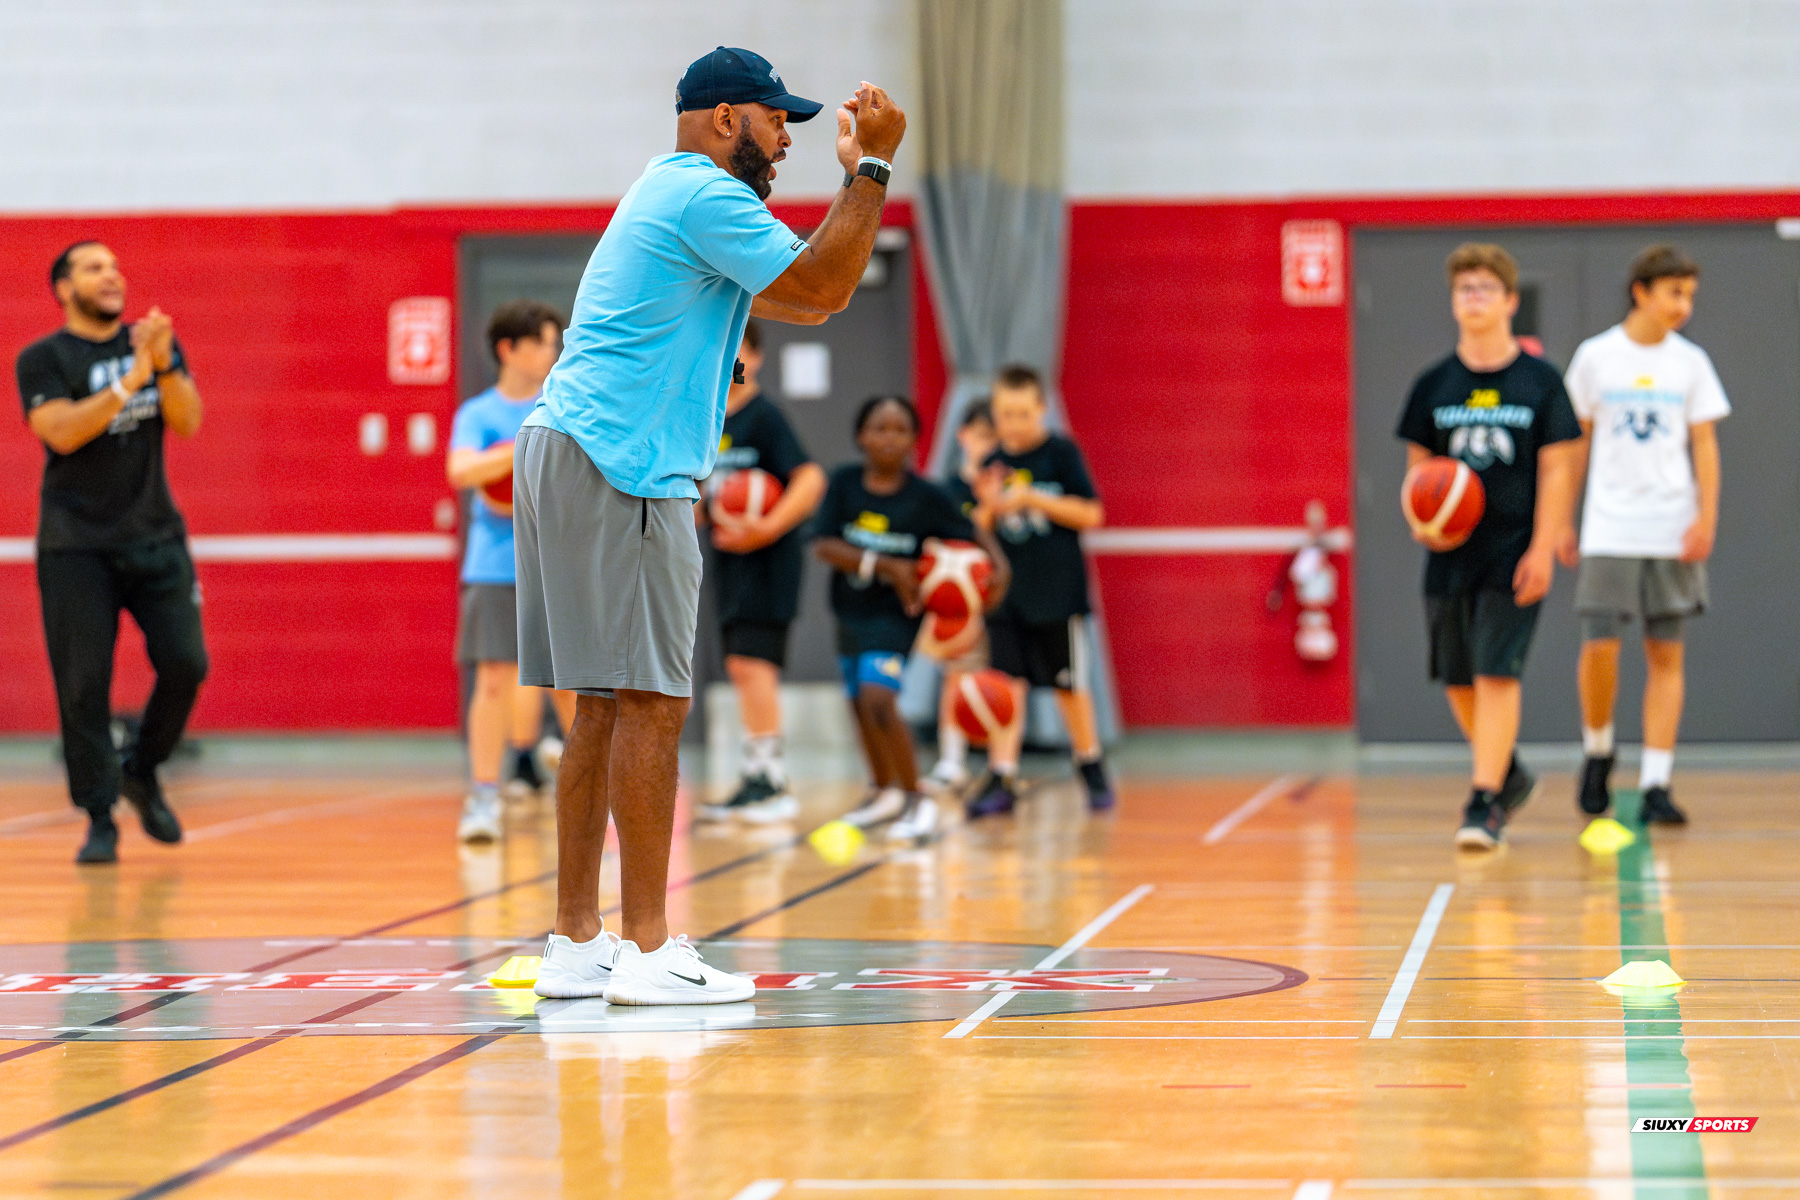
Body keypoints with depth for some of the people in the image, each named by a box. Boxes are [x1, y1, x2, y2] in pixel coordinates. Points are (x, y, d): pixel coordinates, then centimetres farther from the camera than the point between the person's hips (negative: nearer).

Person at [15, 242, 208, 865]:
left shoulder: (152, 341, 10)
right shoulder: (43, 359, -2)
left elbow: (188, 423, -1)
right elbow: (62, 432, -17)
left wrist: (164, 365, -17)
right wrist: (130, 380, -21)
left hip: (155, 534, 3)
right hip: (76, 545, -3)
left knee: (185, 663, -4)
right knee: (83, 684, -5)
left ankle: (141, 771, 21)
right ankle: (100, 818, 3)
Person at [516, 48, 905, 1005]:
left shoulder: (673, 192, 24)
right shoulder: (705, 194, -8)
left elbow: (795, 302, 26)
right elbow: (822, 289, -12)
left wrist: (858, 173, 24)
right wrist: (873, 166, -6)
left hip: (565, 455, 11)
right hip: (618, 468, -11)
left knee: (606, 704, 9)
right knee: (649, 702, -10)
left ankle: (576, 944, 10)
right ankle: (649, 952, -11)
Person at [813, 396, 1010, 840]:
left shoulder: (927, 497, -13)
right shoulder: (845, 483, -9)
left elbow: (971, 532, 0)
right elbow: (825, 546, -14)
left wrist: (1000, 565, -18)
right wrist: (884, 566, -23)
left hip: (896, 611, -5)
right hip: (851, 609, 5)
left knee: (879, 698, -25)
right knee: (860, 703, 20)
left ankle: (918, 800, -12)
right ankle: (886, 792, 44)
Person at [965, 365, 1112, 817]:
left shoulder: (1062, 453, -5)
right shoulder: (994, 462, 7)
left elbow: (1091, 514, -9)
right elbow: (981, 532, 12)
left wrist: (1032, 499, -16)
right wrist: (989, 506, -10)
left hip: (1058, 590, -3)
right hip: (1006, 590, 3)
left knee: (1069, 683, 6)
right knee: (1007, 684, -4)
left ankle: (1092, 768, 23)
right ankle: (1001, 779, -5)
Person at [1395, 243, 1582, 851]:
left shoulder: (1540, 382, -1)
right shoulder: (1434, 385, 6)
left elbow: (1557, 470, -2)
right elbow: (1419, 467, 11)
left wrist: (1543, 549, -11)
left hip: (1514, 555, -4)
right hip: (1451, 553, 4)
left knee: (1497, 674, -11)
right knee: (1457, 681, 10)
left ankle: (1484, 803, -8)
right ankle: (1509, 774, 33)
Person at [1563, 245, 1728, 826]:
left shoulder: (1691, 362, 5)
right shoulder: (1595, 357, 1)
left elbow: (1705, 444, 6)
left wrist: (1706, 518, -5)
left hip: (1673, 532, 2)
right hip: (1609, 530, -2)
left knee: (1666, 653, 0)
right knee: (1599, 646, -8)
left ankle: (1655, 783, 1)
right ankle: (1597, 751, 17)